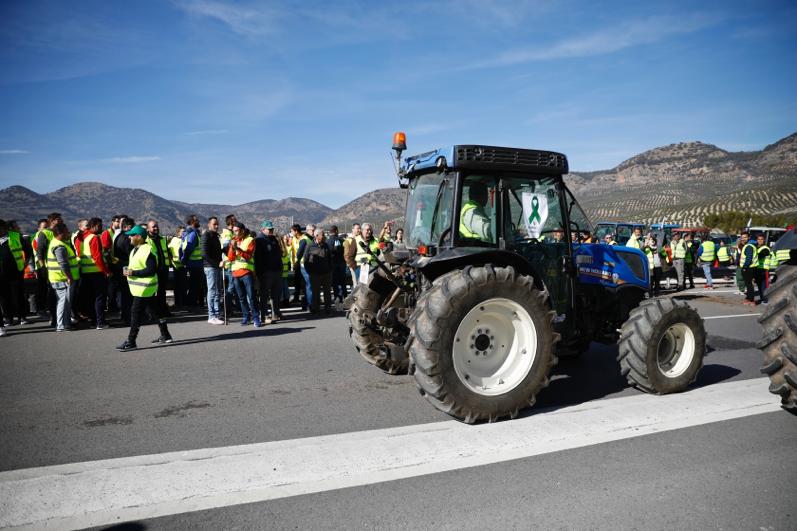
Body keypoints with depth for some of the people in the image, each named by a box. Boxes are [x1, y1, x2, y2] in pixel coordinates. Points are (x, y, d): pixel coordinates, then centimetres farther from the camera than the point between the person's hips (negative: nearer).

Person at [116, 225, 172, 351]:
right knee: (156, 311, 15)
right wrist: (128, 270, 6)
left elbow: (151, 270, -25)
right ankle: (165, 336, 25)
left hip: (144, 288, -10)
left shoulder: (147, 251, -20)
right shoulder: (135, 249, 14)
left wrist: (133, 272, -23)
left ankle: (131, 342, 0)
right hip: (139, 288, 10)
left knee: (136, 313, -6)